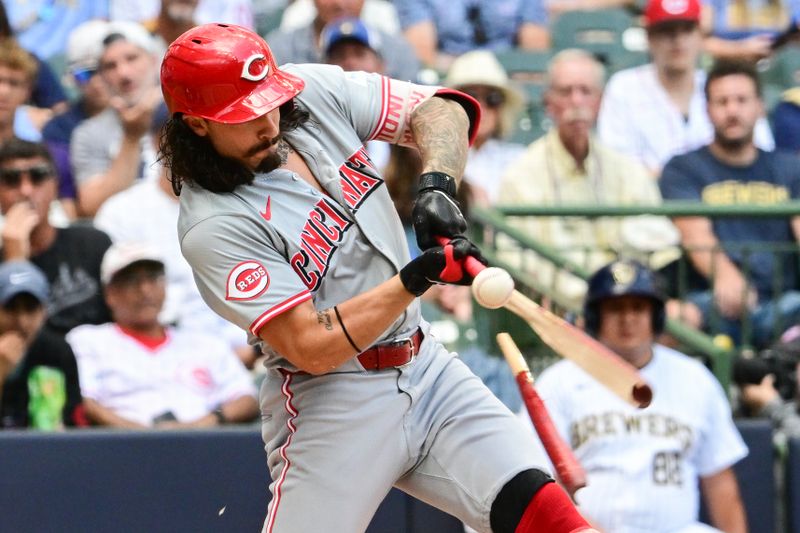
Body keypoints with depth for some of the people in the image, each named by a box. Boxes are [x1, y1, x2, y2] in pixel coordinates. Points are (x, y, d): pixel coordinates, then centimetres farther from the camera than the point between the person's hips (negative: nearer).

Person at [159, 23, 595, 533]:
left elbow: (438, 109, 2)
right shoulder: (212, 227, -19)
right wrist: (418, 278, -28)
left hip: (425, 365, 5)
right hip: (332, 403, -5)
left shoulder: (316, 92, -2)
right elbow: (312, 348, -22)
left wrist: (437, 185, -18)